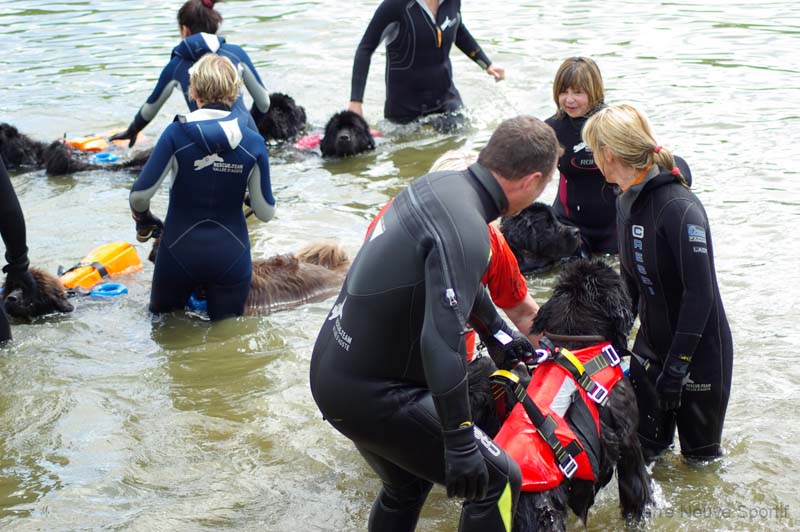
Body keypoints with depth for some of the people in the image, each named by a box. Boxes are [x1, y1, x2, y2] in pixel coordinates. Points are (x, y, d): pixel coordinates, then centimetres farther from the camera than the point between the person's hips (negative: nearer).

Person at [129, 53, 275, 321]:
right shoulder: (253, 143, -7)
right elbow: (266, 213, -2)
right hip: (231, 256, 1)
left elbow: (140, 194, -13)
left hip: (180, 251, -1)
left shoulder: (177, 134, -13)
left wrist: (144, 220, 9)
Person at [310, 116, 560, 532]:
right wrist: (460, 444, -27)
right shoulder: (464, 231, -26)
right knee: (498, 481, 2)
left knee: (408, 485, 29)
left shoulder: (437, 185, 3)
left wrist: (496, 330, 35)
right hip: (375, 396, -9)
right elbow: (442, 340, -33)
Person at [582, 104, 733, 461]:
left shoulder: (680, 208, -25)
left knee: (700, 451, 9)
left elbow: (700, 294, -25)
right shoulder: (626, 204, 2)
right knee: (642, 447, 11)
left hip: (698, 349, -7)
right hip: (651, 345, 7)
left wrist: (676, 365, -24)